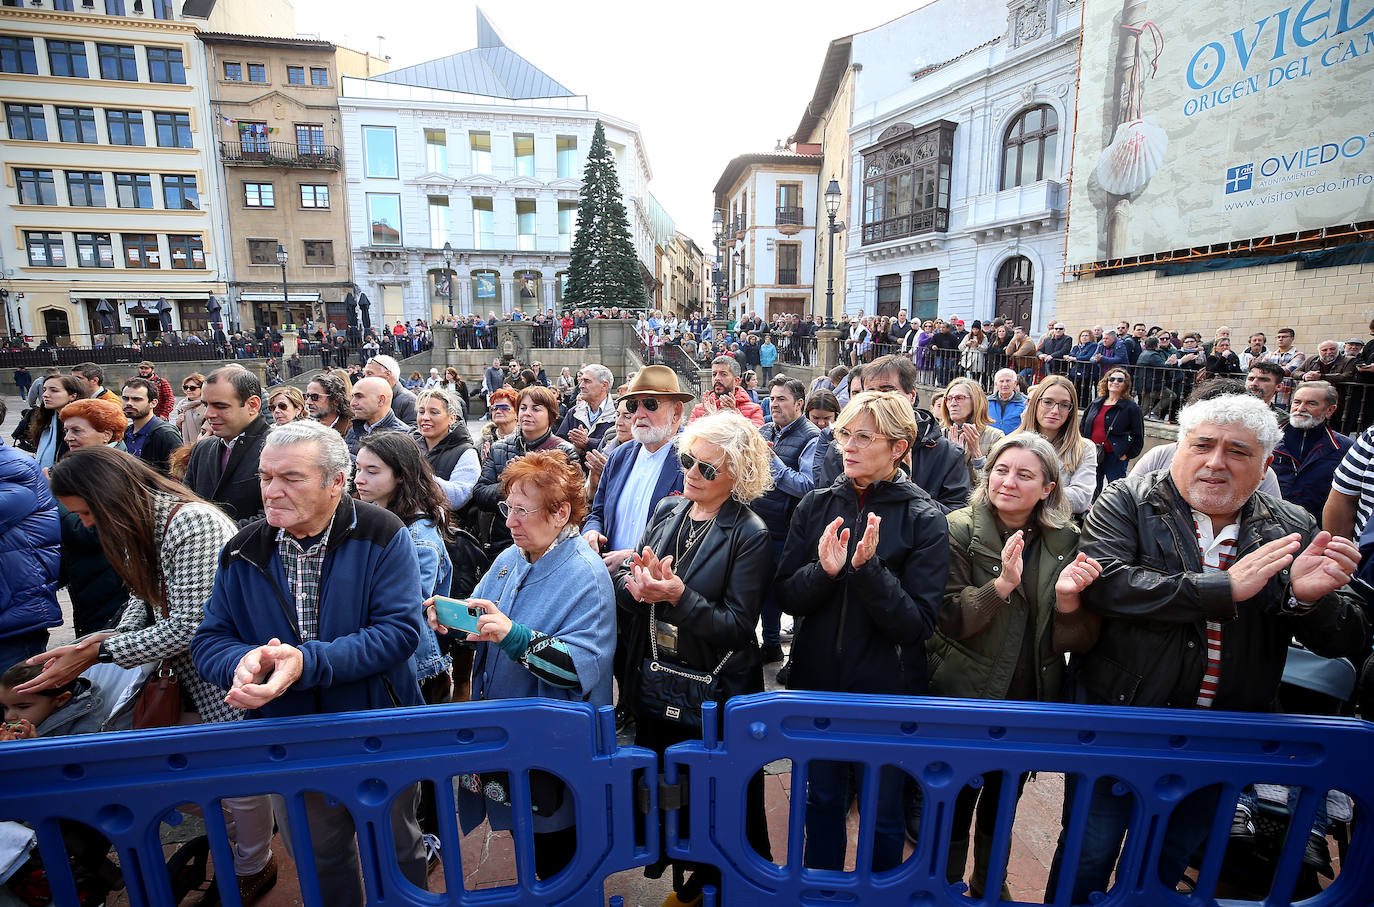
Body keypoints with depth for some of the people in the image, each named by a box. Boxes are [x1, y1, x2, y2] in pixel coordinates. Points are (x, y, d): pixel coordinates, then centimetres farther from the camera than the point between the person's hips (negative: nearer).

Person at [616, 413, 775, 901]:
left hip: (716, 696, -5)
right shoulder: (667, 510, 1)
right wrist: (634, 583, -21)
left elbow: (738, 627, -19)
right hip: (653, 687, 6)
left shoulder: (750, 535, -15)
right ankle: (683, 881, 49)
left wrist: (680, 596, -32)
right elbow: (624, 584, 2)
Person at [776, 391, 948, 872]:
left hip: (886, 691, -3)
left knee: (882, 816, 17)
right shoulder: (816, 505, -4)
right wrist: (823, 570, -25)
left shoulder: (924, 519, -11)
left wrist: (869, 568, -29)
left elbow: (917, 624, -16)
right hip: (816, 683, 3)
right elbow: (787, 596, -6)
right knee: (822, 801, 23)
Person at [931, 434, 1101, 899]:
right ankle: (947, 886, 40)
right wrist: (1002, 584, -34)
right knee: (956, 805, 13)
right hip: (965, 698, -4)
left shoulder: (1066, 541, -3)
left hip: (1031, 702, 4)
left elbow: (1080, 642, -4)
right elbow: (948, 619, -20)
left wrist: (1067, 599, -24)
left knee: (1003, 806, 26)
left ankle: (990, 886, 51)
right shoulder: (960, 529, -15)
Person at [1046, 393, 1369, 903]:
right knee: (1089, 858, 11)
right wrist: (1224, 587, -26)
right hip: (1119, 722, -3)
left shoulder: (1293, 530, 1)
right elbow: (1105, 582, -25)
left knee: (1166, 865, 23)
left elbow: (1346, 642, 0)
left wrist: (1307, 596, -22)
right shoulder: (1128, 503, -10)